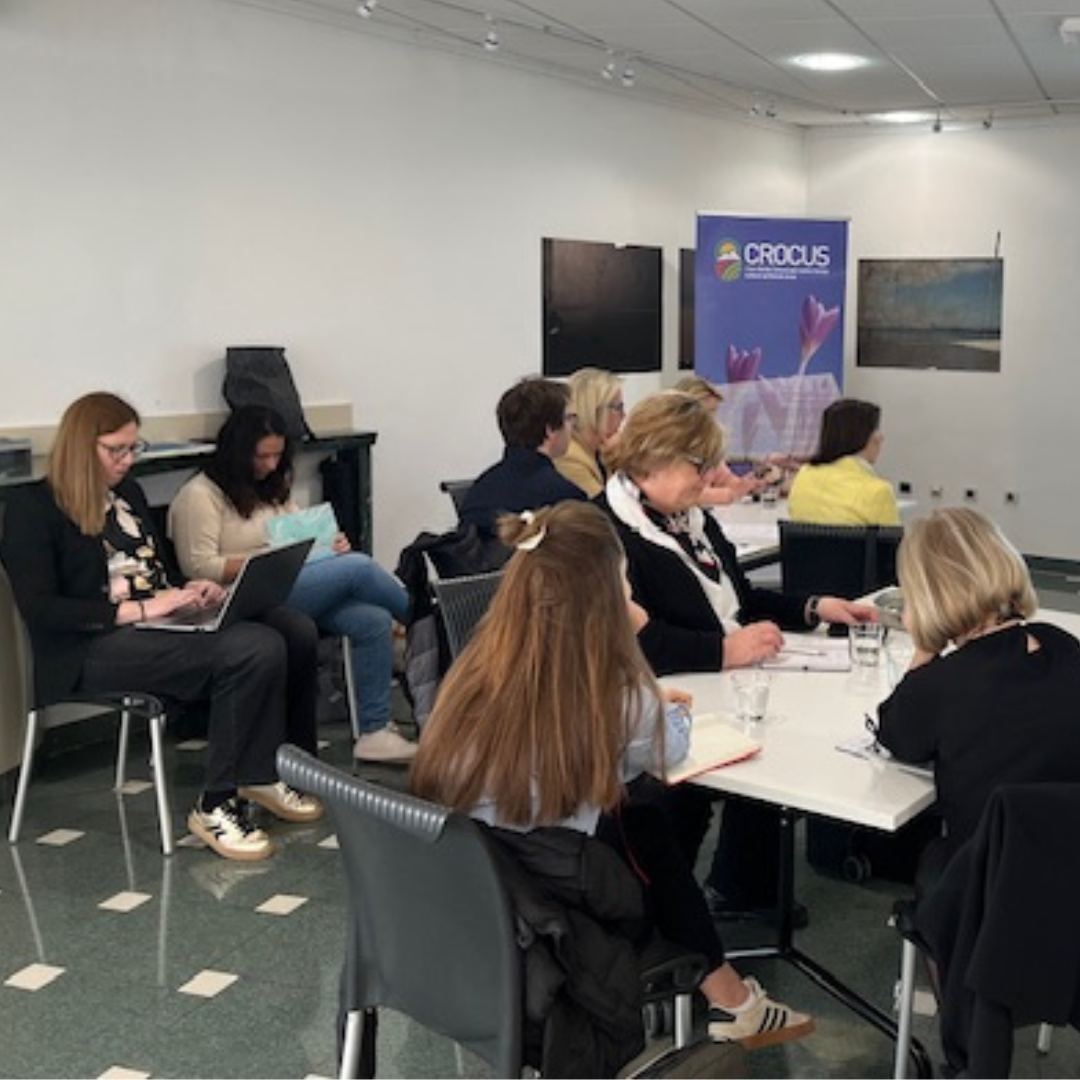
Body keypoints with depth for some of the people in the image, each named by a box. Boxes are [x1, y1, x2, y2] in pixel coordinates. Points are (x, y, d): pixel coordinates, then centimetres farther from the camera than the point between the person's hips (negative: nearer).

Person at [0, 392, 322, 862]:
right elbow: (39, 609, -13)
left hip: (162, 623, 8)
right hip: (95, 644, -8)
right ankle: (216, 805, -21)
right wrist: (140, 609, -19)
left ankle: (272, 774, -3)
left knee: (297, 629, -13)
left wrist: (190, 591, 3)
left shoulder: (128, 492, 18)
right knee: (255, 650, -30)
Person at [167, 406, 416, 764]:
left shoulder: (275, 488, 24)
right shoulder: (199, 496, -1)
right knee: (359, 567, -23)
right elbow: (200, 568, -10)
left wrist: (331, 544, 2)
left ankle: (374, 732, -15)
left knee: (374, 620, -19)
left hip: (292, 586, 8)